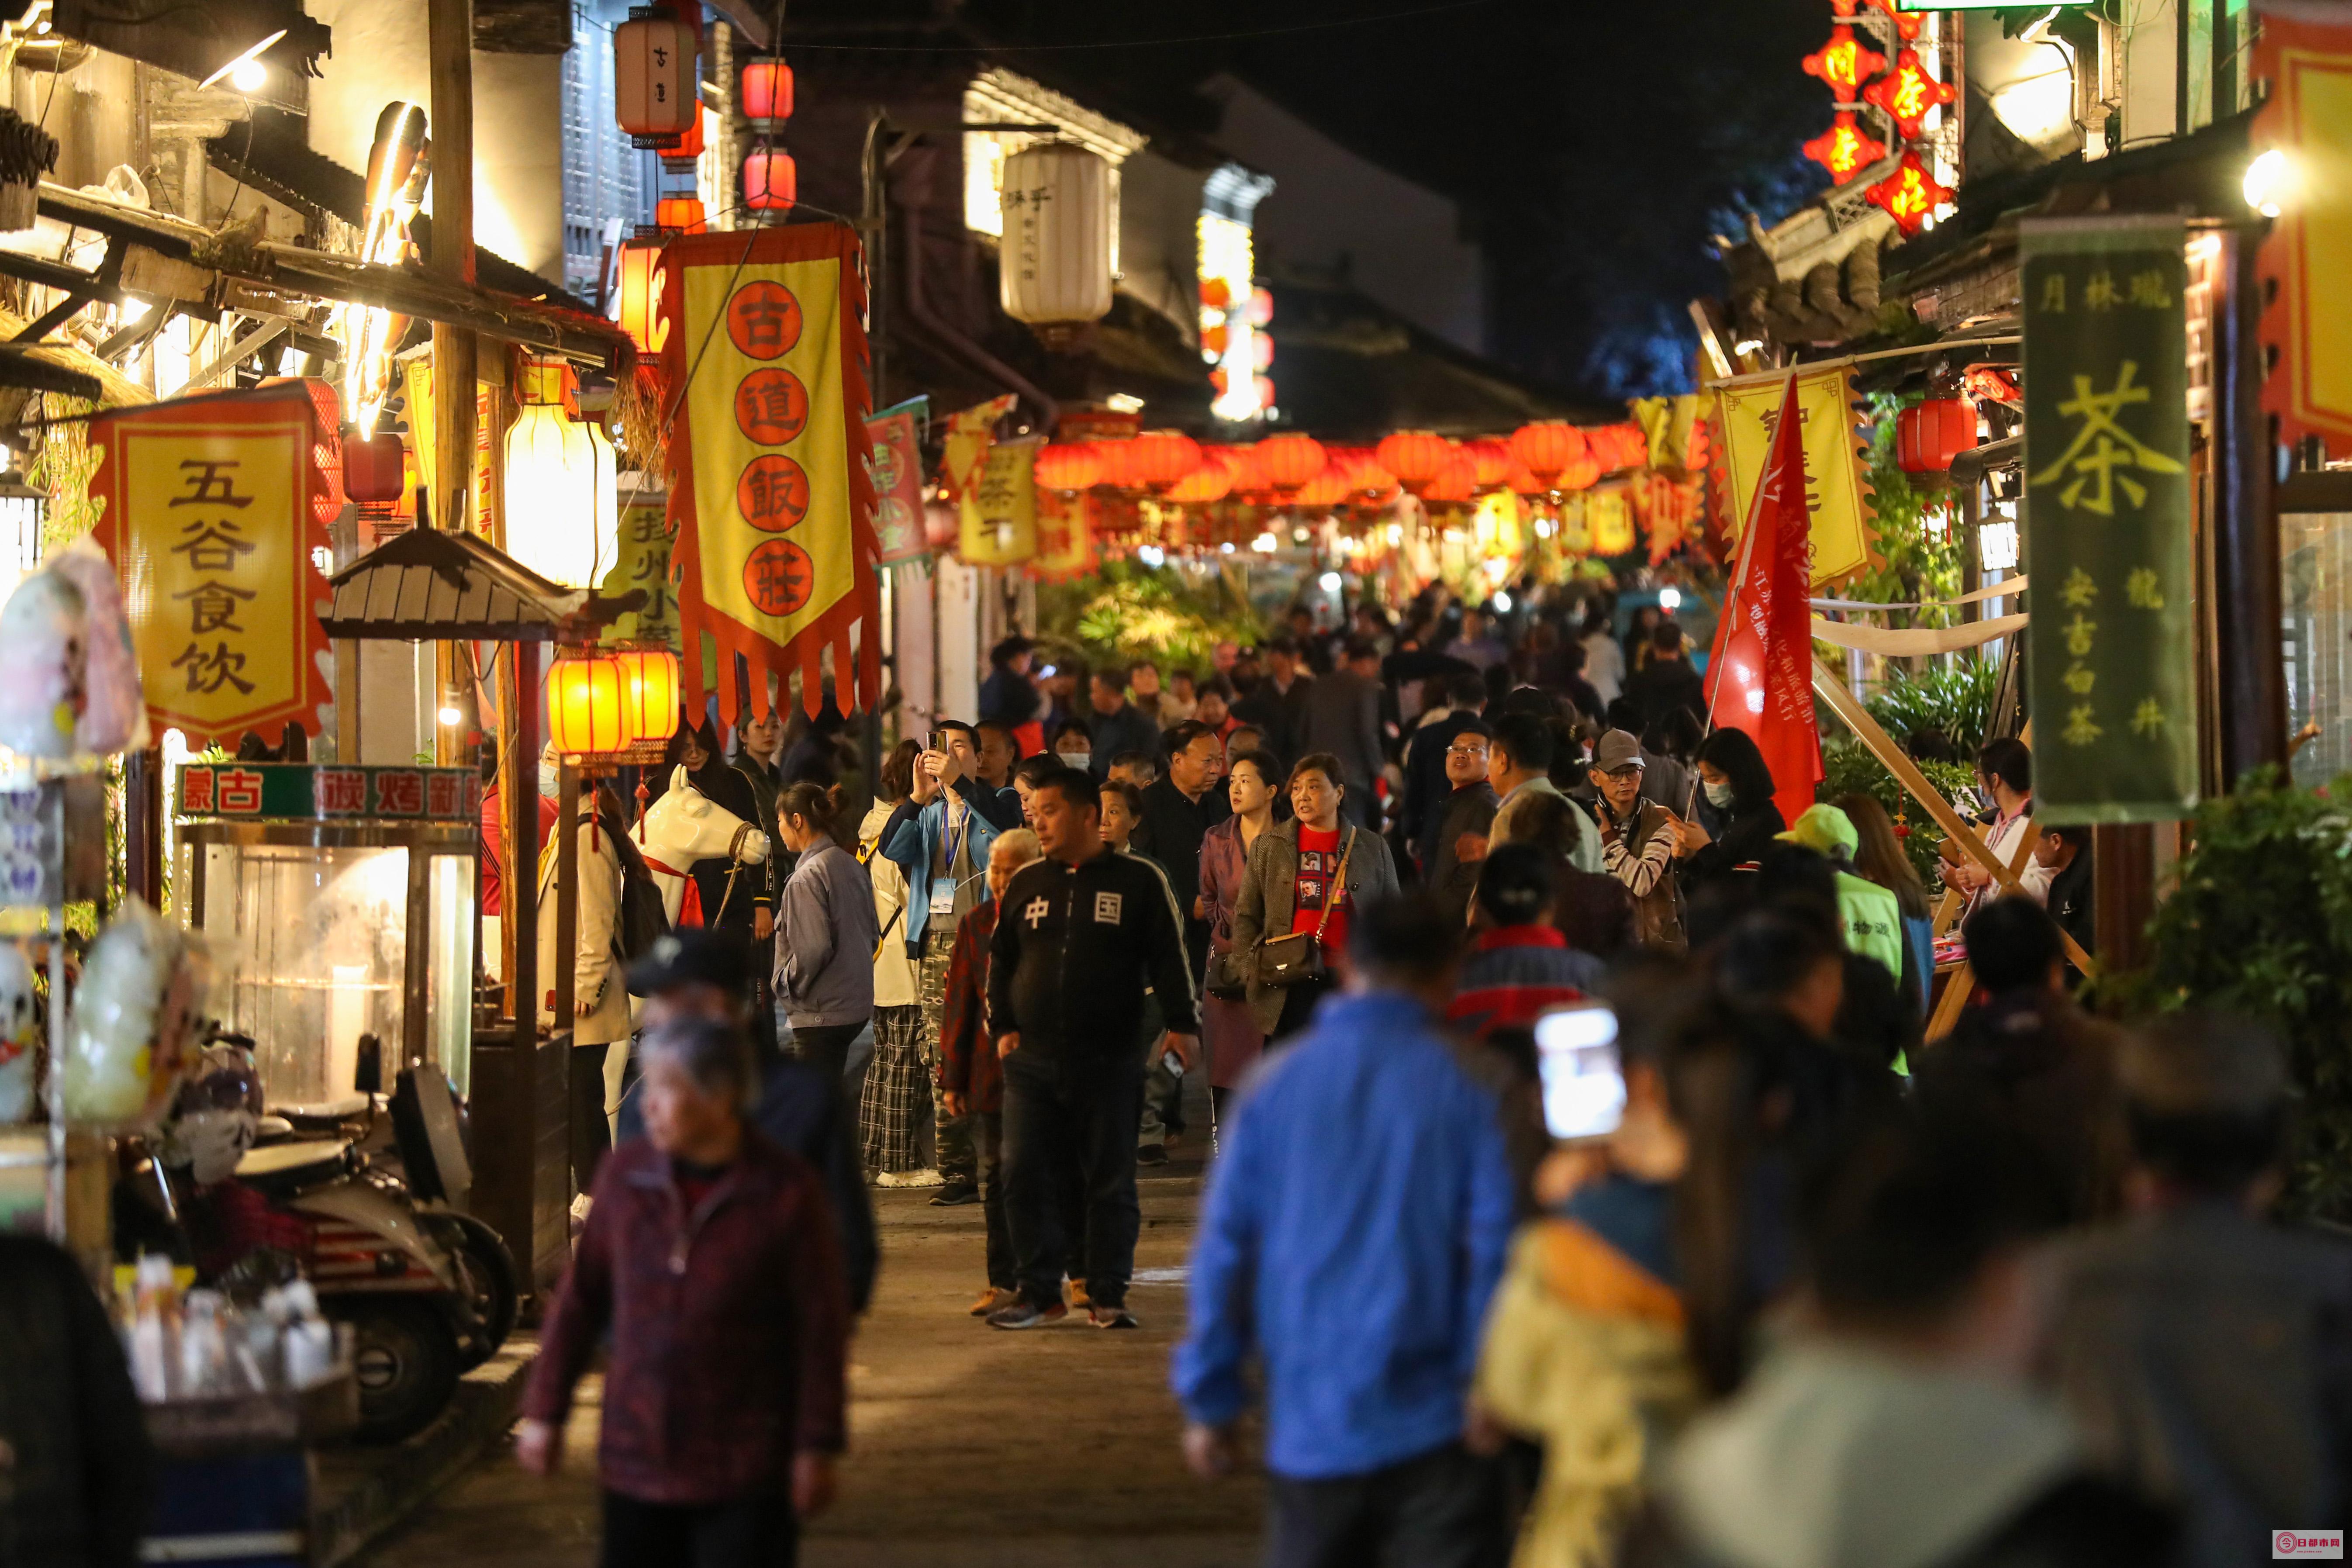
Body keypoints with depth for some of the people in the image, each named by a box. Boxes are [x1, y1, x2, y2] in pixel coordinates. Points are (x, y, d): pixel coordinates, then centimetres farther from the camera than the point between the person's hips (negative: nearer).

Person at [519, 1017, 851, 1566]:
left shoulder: (787, 1191, -9)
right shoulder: (626, 1177, 0)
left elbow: (822, 1327, -5)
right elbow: (581, 1298, 8)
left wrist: (816, 1448, -6)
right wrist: (544, 1411, 9)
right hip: (636, 1466, 3)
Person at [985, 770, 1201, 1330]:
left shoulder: (1137, 882, 2)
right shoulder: (1027, 884, 13)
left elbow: (1168, 958, -1)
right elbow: (1001, 960, 18)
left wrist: (1182, 1023, -12)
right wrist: (1003, 1026, 8)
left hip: (1110, 1063, -3)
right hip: (1032, 1063, 3)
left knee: (1111, 1182, 2)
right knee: (1025, 1179, 0)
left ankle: (1107, 1295, 10)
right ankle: (1039, 1293, 8)